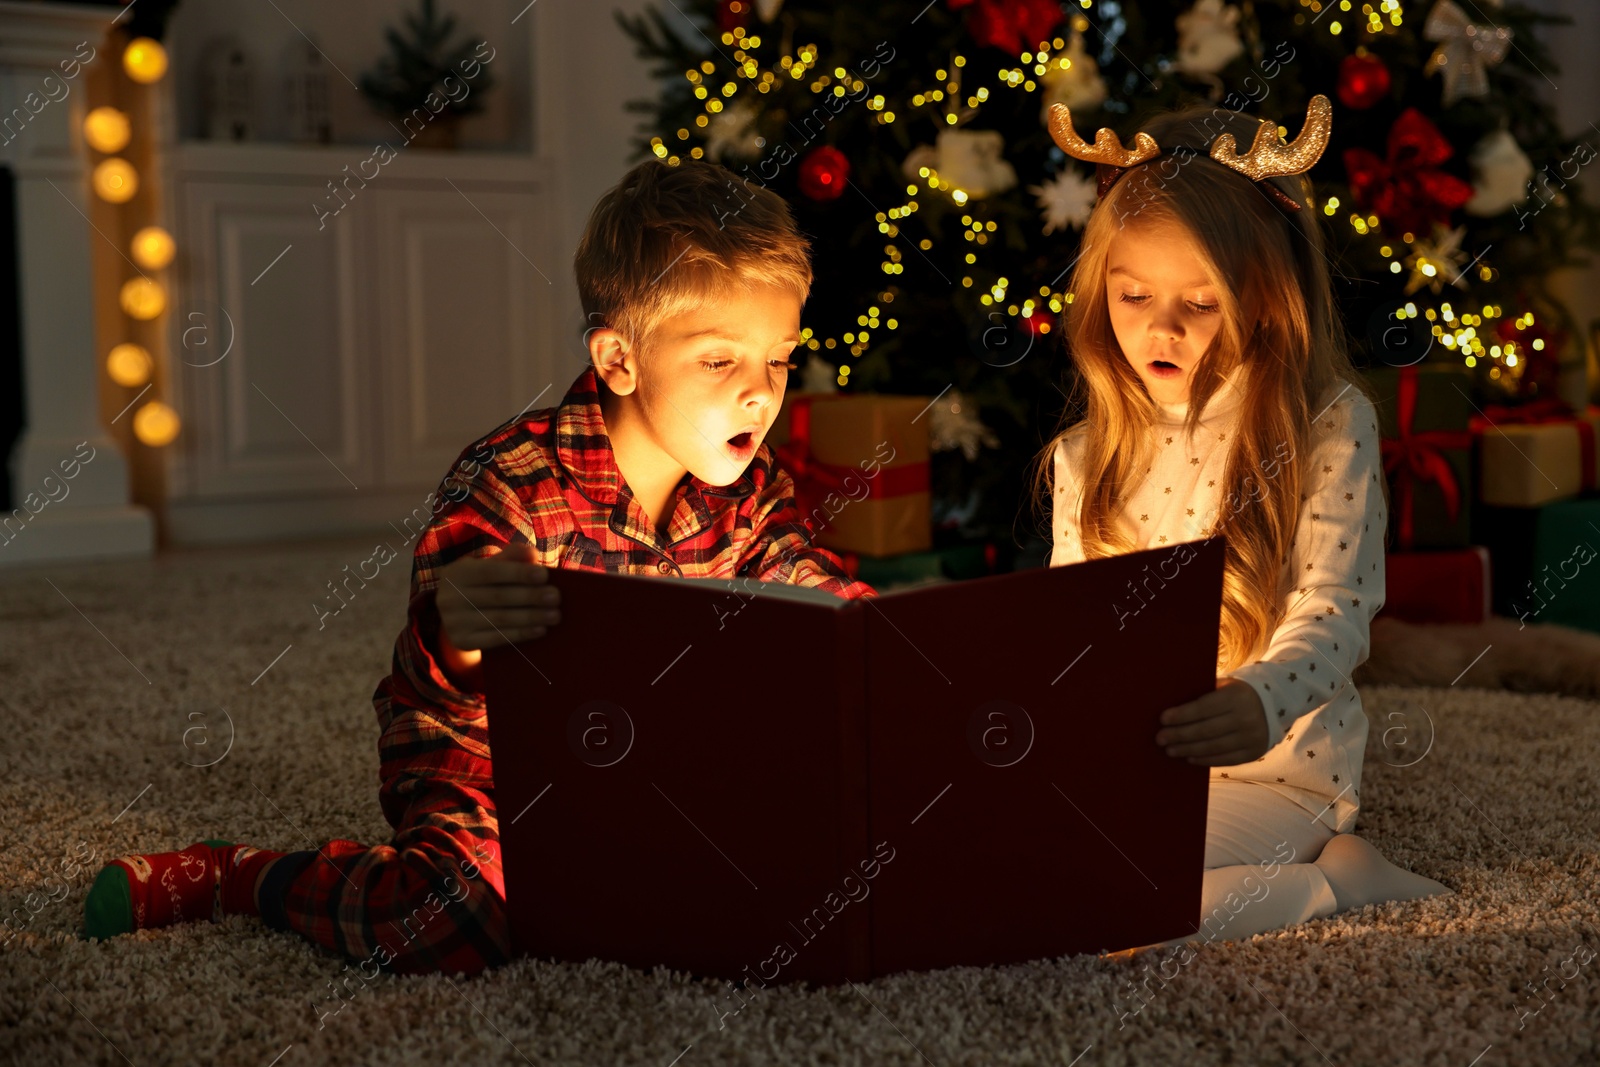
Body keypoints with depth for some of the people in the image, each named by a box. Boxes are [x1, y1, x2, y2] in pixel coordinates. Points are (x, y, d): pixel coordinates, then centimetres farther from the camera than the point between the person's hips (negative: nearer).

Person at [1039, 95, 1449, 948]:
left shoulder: (1328, 427, -6)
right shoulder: (1087, 457, 10)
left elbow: (1334, 614, -15)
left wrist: (1262, 703, -36)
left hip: (1274, 770, -6)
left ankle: (1328, 879, -3)